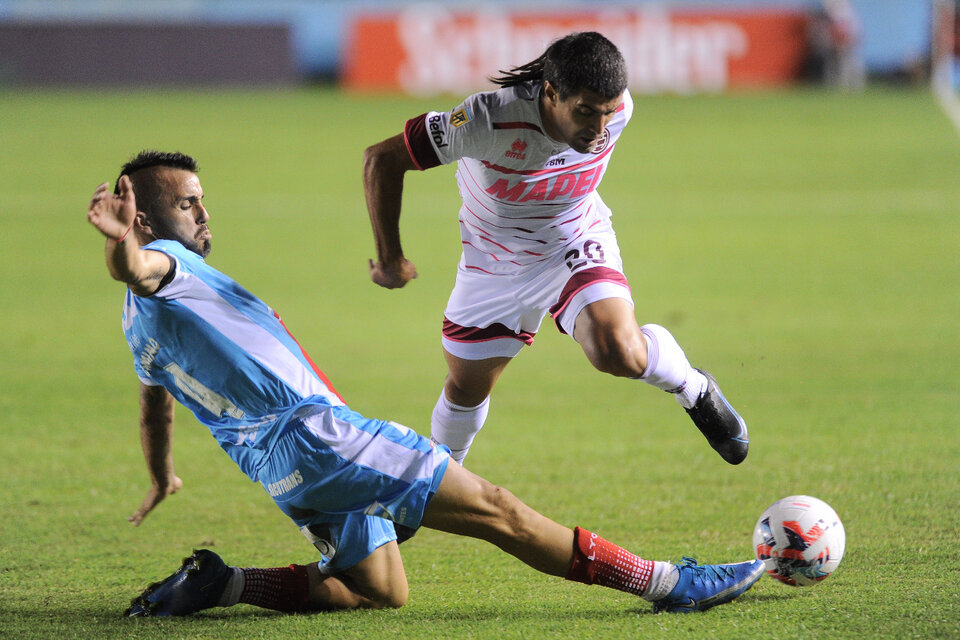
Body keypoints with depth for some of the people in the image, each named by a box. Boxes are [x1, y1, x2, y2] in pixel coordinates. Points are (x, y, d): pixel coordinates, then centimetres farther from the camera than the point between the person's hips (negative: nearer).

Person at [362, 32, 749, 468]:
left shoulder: (616, 110, -25)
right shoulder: (491, 121, -38)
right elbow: (381, 159, -29)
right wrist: (390, 260, -18)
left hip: (576, 247, 0)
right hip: (493, 263, 0)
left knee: (618, 352, -27)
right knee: (466, 387, 13)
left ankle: (695, 393, 4)